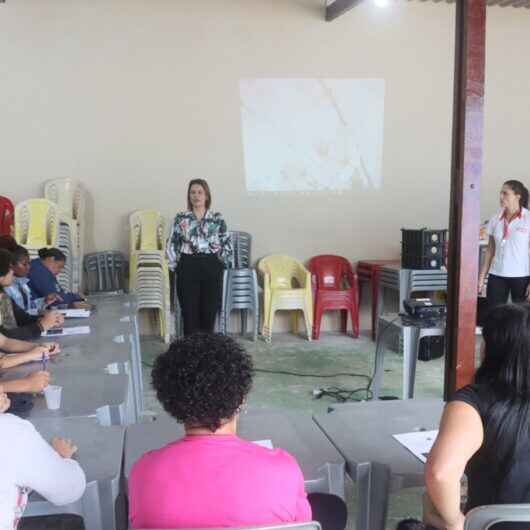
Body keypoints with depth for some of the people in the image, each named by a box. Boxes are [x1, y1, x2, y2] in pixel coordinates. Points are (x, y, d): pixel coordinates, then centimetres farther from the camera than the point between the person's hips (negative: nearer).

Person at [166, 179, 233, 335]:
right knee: (189, 311, 0)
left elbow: (228, 244, 8)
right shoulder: (180, 218, 5)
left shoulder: (217, 219, 5)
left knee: (209, 311, 3)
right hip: (188, 268, 0)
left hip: (211, 268, 0)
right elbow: (171, 245, 6)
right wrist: (176, 266, 2)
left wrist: (219, 262, 2)